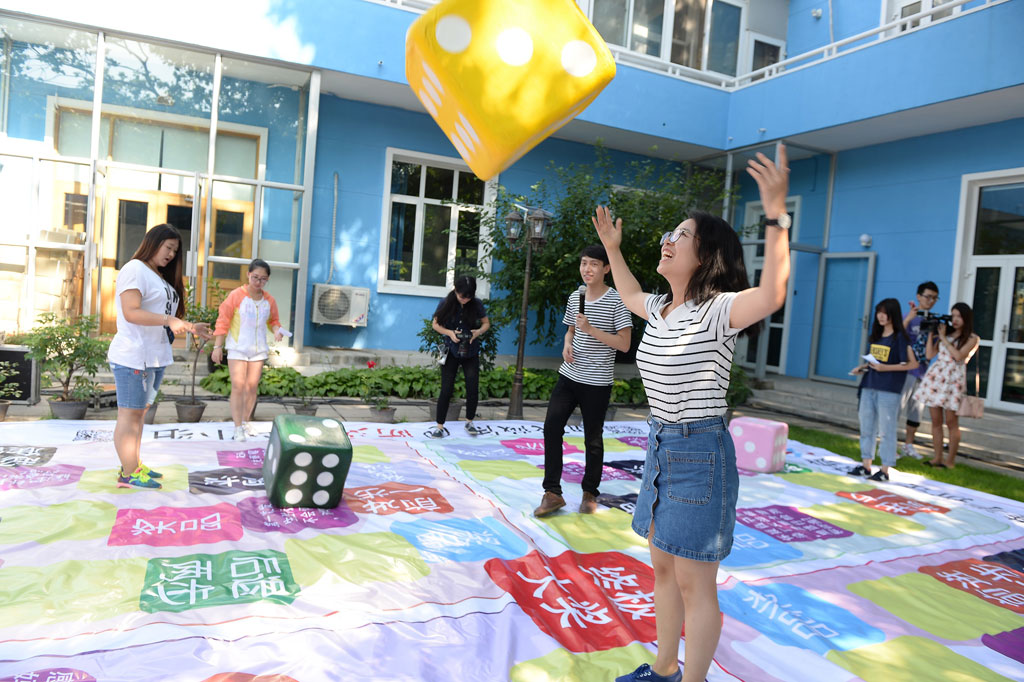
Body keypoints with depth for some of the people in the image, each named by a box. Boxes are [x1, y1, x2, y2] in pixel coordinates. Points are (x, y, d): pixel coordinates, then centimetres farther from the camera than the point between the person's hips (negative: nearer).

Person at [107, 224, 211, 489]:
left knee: (139, 412, 14)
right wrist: (169, 320, -28)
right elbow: (131, 313, -20)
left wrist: (190, 327, 12)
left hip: (156, 357, 9)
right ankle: (128, 474, 0)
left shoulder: (162, 278, 21)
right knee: (129, 414, -4)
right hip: (133, 357, -9)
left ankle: (134, 465, 22)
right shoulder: (135, 269, -8)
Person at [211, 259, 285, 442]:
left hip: (258, 349, 4)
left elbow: (273, 321, 15)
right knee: (238, 386, -7)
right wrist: (217, 346, -6)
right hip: (237, 348, -4)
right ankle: (238, 428, 0)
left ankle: (244, 421, 22)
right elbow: (223, 321, -6)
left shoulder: (269, 300, 3)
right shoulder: (236, 295, -9)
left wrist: (277, 330, -8)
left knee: (252, 386, 6)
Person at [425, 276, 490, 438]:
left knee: (473, 388, -3)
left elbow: (486, 323, 5)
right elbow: (435, 324, 1)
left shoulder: (477, 304, -6)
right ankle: (440, 426, 8)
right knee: (446, 390, -3)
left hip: (471, 353, 1)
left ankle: (469, 422, 18)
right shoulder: (446, 303, -9)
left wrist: (479, 332, -16)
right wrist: (449, 333, -17)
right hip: (451, 352, -1)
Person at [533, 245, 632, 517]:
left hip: (597, 383, -5)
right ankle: (552, 493, 5)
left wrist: (591, 329, -22)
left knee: (593, 440, 7)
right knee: (551, 427, -5)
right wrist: (567, 345, 0)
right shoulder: (574, 297, 8)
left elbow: (624, 344, -14)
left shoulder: (617, 301, -10)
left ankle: (590, 493, 26)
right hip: (568, 376, 5)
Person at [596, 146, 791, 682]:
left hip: (700, 454, -9)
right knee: (663, 568, 21)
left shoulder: (718, 310, -17)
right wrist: (613, 248, 29)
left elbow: (772, 295, -38)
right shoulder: (660, 308, 7)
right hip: (661, 448, 9)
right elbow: (629, 295, 31)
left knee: (694, 583, 4)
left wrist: (776, 214, -45)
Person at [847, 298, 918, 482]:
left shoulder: (900, 337, -6)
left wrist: (886, 368, -17)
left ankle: (885, 470, 5)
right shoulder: (875, 335, 13)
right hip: (869, 387, 7)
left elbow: (913, 364, -9)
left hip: (889, 390, -7)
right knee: (866, 427, 10)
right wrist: (862, 367, 3)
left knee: (886, 430, -1)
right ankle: (866, 465, 19)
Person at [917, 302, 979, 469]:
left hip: (953, 380, -4)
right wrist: (931, 334, 5)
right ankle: (937, 458, 13)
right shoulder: (945, 333, 13)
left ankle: (950, 460, 7)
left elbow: (958, 356, -13)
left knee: (951, 422, -1)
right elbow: (930, 355, 8)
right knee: (935, 421, 5)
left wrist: (943, 337, -8)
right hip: (936, 376, 4)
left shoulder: (972, 338, 2)